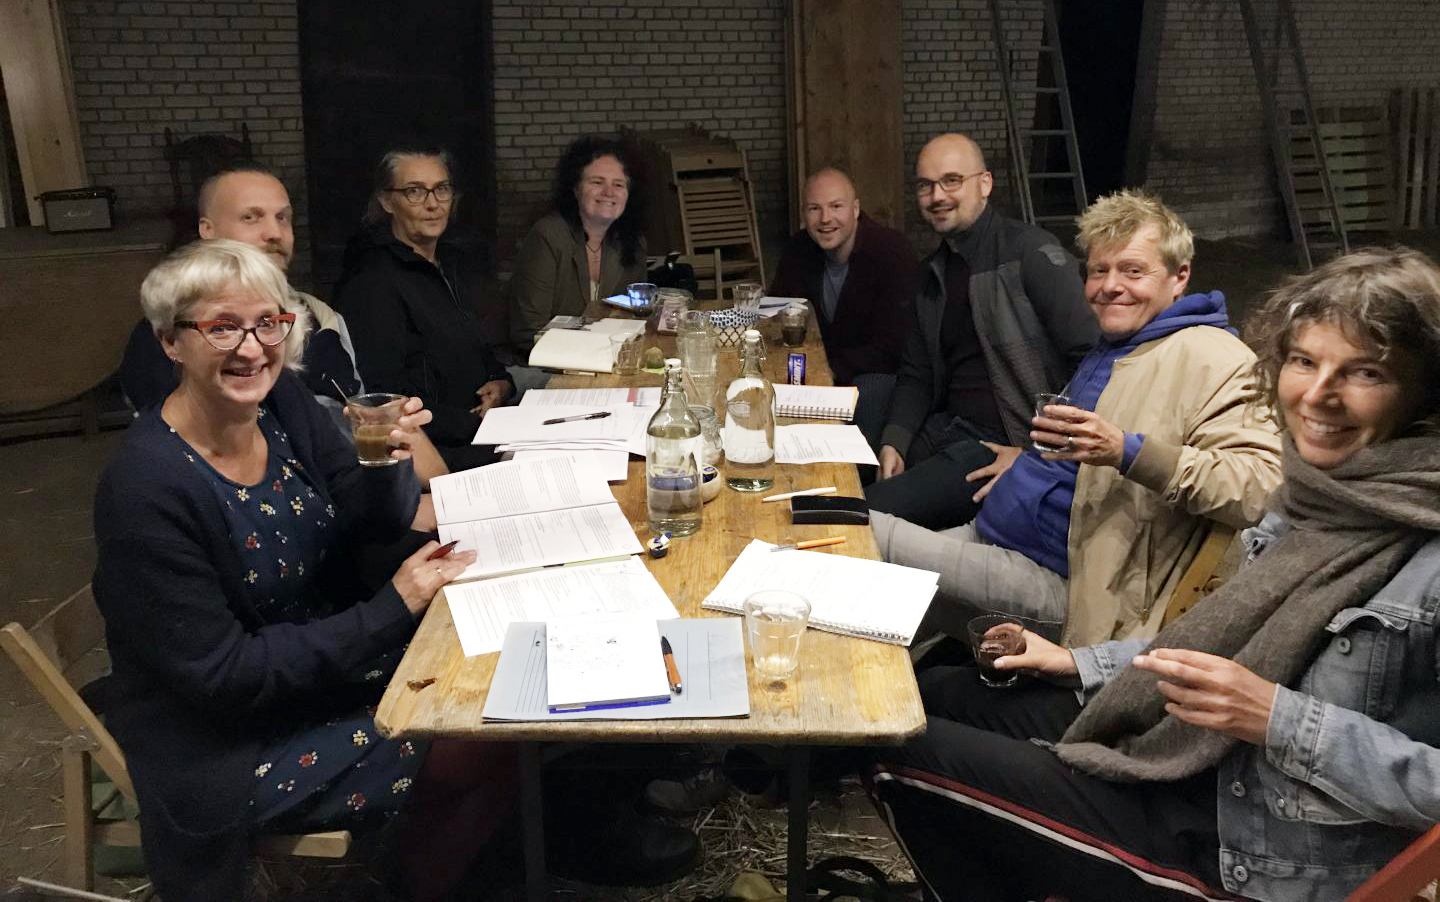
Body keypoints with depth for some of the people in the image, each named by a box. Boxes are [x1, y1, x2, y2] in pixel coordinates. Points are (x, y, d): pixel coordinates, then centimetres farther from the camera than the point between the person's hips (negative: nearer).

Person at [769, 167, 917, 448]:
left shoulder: (892, 251, -17)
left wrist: (831, 369, -30)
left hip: (886, 372, -5)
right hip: (827, 364, 5)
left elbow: (890, 350, -21)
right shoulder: (799, 249, 1)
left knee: (864, 395, -36)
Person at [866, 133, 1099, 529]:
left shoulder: (1031, 251, -10)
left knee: (872, 511, -26)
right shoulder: (935, 271, 16)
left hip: (1004, 442, -8)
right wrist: (893, 442, -1)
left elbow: (1092, 359, -17)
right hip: (946, 429, 8)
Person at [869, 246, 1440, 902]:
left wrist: (1278, 720, -30)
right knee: (935, 694, 18)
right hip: (1206, 765, 8)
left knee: (908, 761, -4)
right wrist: (1081, 664, 11)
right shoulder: (1318, 493, 2)